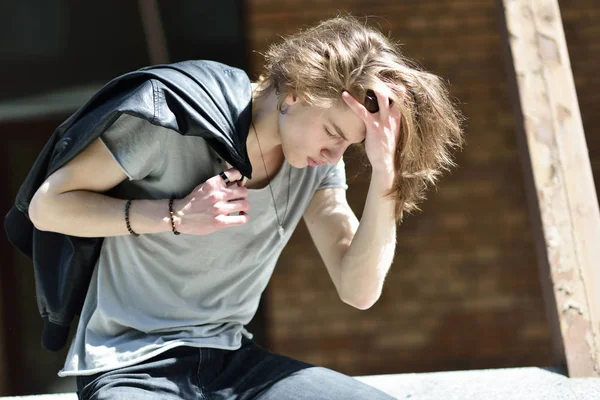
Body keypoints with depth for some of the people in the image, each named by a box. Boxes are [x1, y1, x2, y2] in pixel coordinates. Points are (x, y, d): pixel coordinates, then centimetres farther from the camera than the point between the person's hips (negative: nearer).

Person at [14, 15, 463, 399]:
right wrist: (175, 215, -20)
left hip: (230, 360, 5)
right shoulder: (173, 111, -14)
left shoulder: (318, 160, 0)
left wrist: (385, 173, -16)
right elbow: (47, 206, -9)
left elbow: (358, 290, -5)